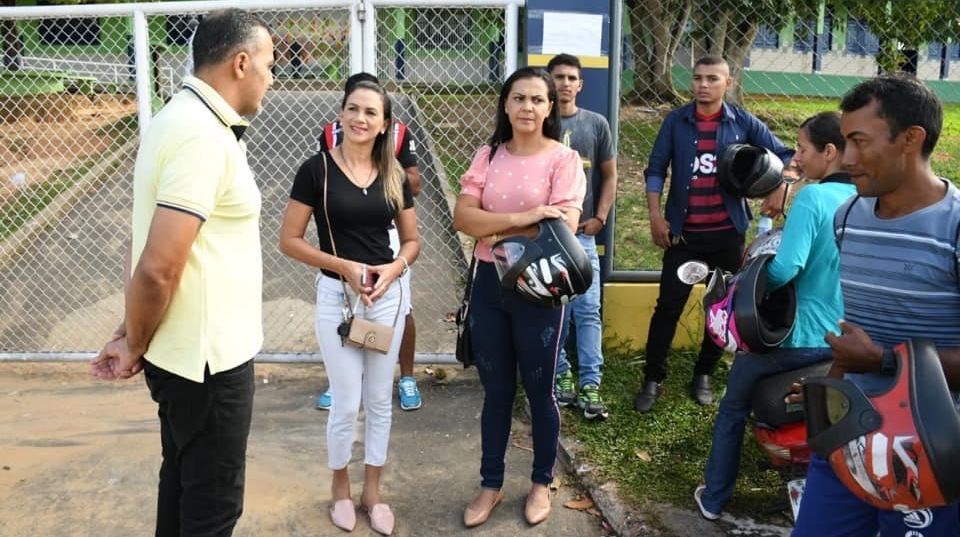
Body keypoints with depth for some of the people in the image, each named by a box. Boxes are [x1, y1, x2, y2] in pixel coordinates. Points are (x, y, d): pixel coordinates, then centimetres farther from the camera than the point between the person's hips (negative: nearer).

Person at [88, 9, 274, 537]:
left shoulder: (180, 118, 9)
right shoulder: (204, 136, -23)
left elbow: (148, 253, 11)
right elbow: (158, 267, -27)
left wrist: (132, 335, 11)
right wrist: (136, 346, -11)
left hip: (180, 351, 10)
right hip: (208, 357, -10)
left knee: (182, 482, 23)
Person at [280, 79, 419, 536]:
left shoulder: (394, 176, 3)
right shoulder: (317, 169, -8)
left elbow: (412, 240, 11)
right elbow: (289, 240, -8)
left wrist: (393, 268, -10)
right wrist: (346, 266, -17)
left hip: (387, 295, 4)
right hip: (336, 295, -3)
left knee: (380, 400, 12)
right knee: (346, 403, 3)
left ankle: (372, 490, 29)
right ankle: (340, 488, 27)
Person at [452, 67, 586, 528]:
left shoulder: (564, 159, -7)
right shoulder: (488, 156, 4)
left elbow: (563, 230, -17)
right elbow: (462, 217, -9)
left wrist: (497, 231, -13)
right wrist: (521, 218, -21)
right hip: (489, 284, 3)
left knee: (538, 391, 11)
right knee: (496, 391, 14)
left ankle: (541, 483, 31)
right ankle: (490, 485, 29)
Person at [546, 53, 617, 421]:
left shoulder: (596, 124, 8)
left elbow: (609, 175, 12)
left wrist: (599, 217, 2)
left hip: (582, 232, 1)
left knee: (588, 311, -4)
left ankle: (589, 386, 0)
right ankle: (560, 377, 19)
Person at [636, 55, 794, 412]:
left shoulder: (743, 122, 0)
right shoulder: (676, 121, -1)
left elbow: (783, 154, 6)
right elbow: (656, 169, 2)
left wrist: (778, 190, -12)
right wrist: (655, 215, -7)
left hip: (728, 232, 2)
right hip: (683, 232, -1)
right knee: (669, 305, -4)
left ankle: (704, 375, 26)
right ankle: (653, 379, 5)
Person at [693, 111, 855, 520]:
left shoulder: (813, 197, -19)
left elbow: (783, 270, -28)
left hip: (803, 337, -6)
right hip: (853, 340, 6)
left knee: (733, 408, 16)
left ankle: (714, 498, 26)